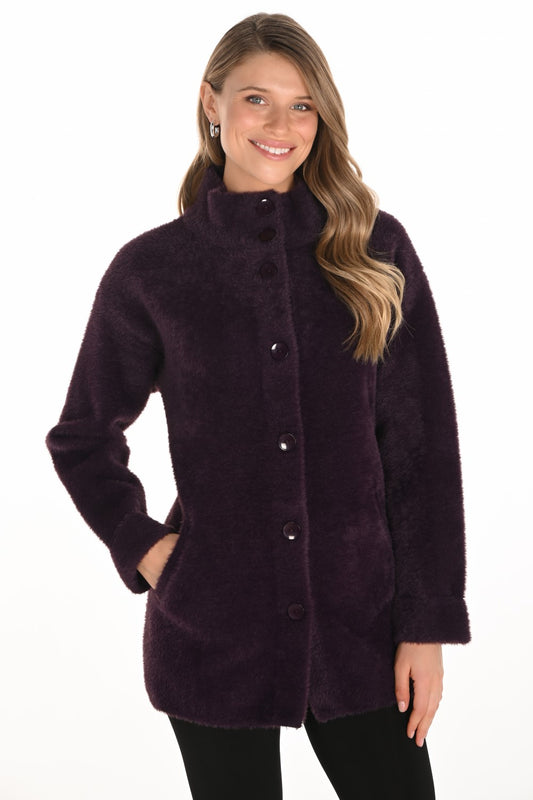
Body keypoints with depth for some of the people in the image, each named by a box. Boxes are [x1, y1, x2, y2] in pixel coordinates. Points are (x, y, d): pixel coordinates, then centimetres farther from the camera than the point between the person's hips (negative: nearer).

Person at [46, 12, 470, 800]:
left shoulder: (376, 250, -1)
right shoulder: (152, 269, -1)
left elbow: (423, 446, -1)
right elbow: (82, 438, 11)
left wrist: (429, 621, -4)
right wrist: (142, 546, -3)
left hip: (357, 620, 1)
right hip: (212, 632, 0)